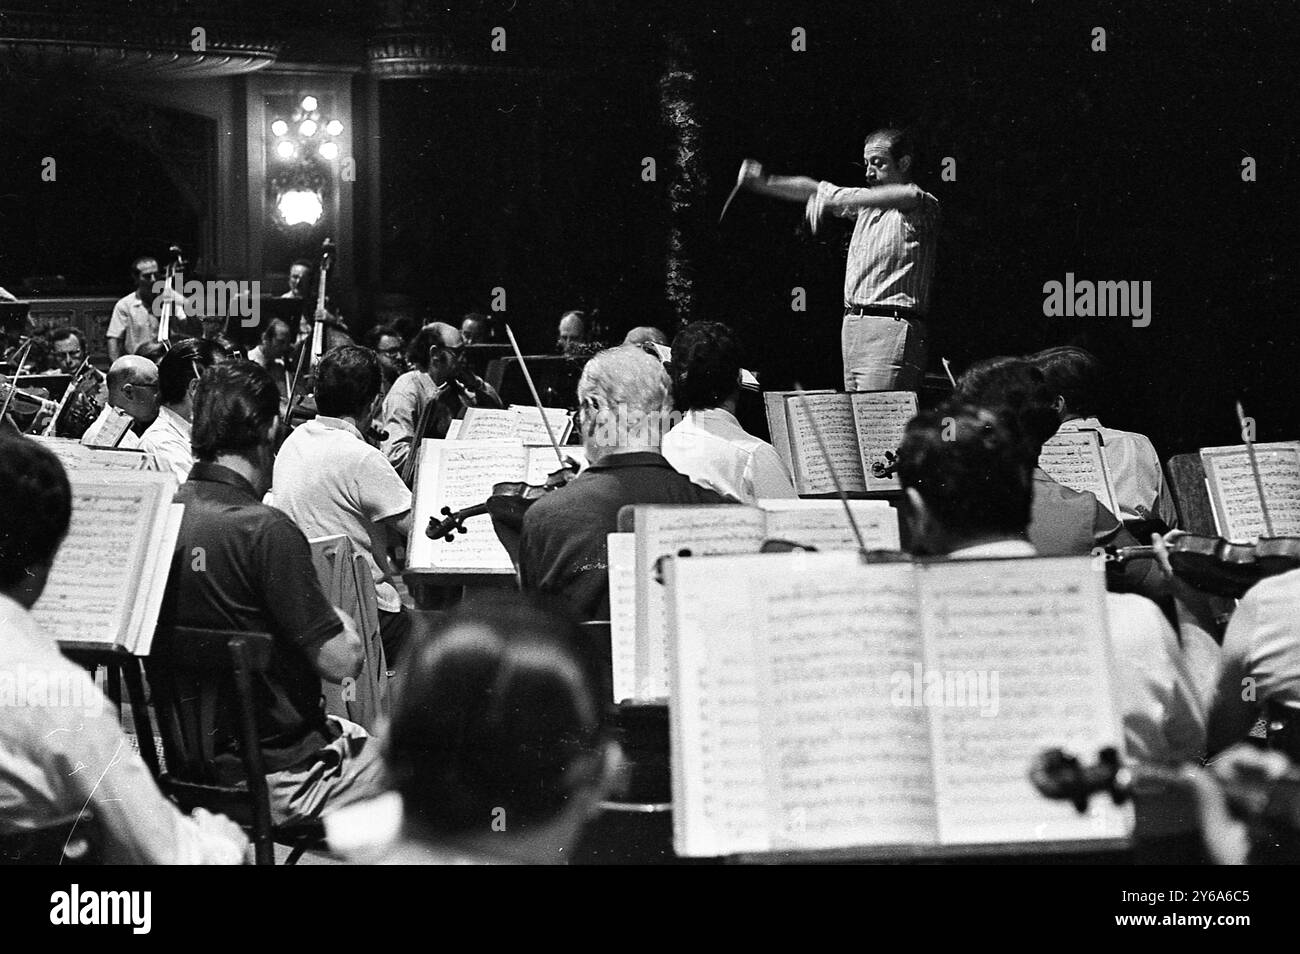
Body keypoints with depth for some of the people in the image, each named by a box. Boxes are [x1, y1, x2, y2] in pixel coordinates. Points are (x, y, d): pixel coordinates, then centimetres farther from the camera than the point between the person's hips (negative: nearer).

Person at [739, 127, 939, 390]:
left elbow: (909, 197, -28)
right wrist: (764, 183, 8)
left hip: (890, 329, -8)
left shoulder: (924, 206, -4)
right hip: (853, 325, 8)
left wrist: (835, 200, -37)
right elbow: (813, 189, 23)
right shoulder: (869, 202, 22)